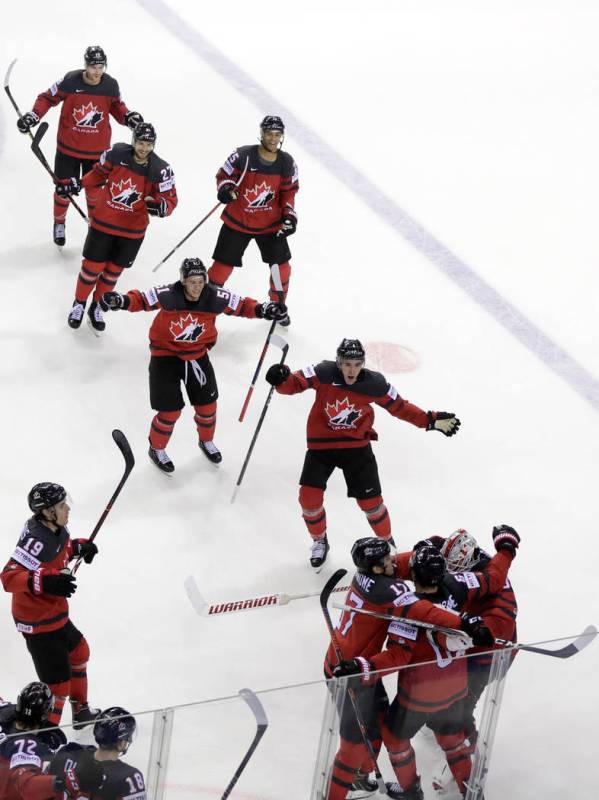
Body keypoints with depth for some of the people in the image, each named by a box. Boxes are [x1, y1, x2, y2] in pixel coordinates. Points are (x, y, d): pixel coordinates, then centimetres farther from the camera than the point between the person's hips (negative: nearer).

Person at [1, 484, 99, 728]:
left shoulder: (56, 528, -3)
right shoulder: (37, 541, -32)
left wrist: (80, 546, 2)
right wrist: (46, 581, -49)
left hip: (54, 611, 11)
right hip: (37, 622, -11)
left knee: (78, 651, 29)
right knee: (58, 683, -8)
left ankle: (81, 712, 48)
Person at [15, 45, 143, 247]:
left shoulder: (110, 85, -11)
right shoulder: (70, 81, -18)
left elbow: (117, 107, 8)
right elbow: (48, 98, -5)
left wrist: (128, 117, -11)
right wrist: (33, 116, -18)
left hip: (97, 150, 1)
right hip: (68, 147, -1)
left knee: (94, 190, 11)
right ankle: (59, 223, 38)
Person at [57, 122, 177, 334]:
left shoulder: (160, 170, -16)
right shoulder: (116, 153, -13)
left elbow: (170, 200, -11)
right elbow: (99, 173, 6)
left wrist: (160, 206, -33)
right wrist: (76, 184, 4)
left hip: (132, 230, 0)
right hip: (103, 222, 0)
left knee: (113, 271, 13)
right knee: (93, 266, 6)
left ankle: (97, 309, 33)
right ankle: (79, 304, 30)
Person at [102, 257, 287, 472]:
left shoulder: (215, 297, -17)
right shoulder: (167, 295, -25)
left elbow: (241, 306, -4)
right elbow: (141, 300, -15)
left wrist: (263, 310, -19)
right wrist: (120, 301, -33)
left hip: (197, 356, 4)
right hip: (165, 355, -3)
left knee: (207, 405, 14)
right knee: (170, 411, -3)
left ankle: (206, 441, 45)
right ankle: (156, 449, 25)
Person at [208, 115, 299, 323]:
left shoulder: (287, 163, -7)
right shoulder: (243, 156, -18)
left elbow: (289, 190, 5)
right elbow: (224, 175, -6)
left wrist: (289, 213, -6)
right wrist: (225, 189, -26)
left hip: (270, 222, 3)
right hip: (238, 220, -3)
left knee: (281, 265, 6)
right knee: (223, 264, 0)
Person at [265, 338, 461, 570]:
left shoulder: (374, 383, -15)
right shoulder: (324, 373, -20)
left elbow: (399, 407, -2)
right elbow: (294, 384, -24)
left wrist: (431, 420, -7)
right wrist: (281, 379, -47)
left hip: (356, 446, 0)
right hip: (321, 444, 0)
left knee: (370, 501, 1)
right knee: (309, 497, -7)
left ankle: (387, 542, 29)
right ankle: (320, 541, 22)